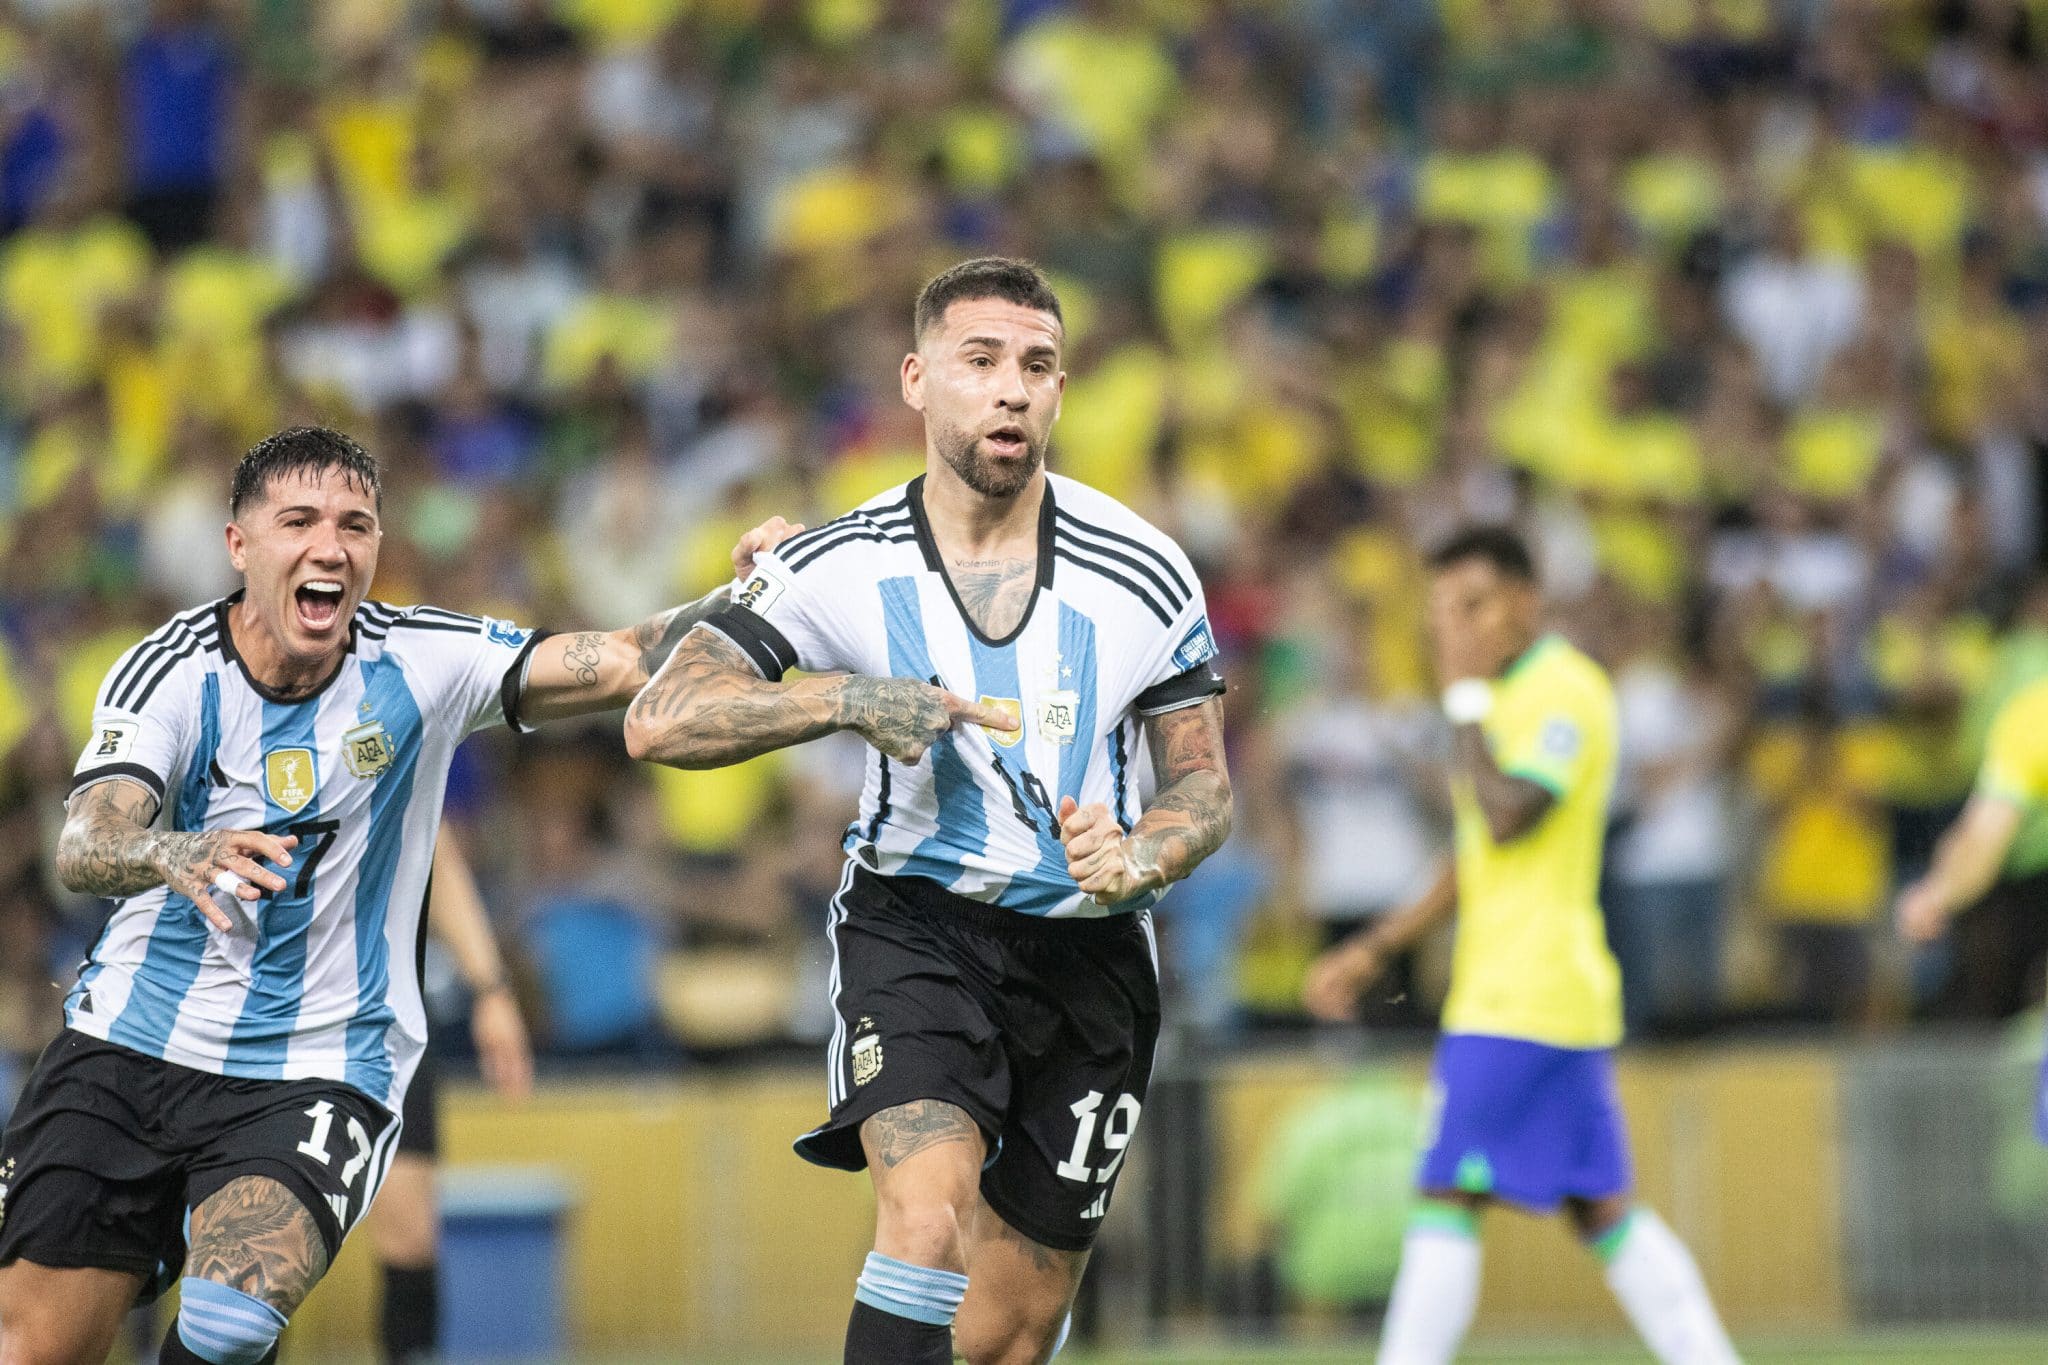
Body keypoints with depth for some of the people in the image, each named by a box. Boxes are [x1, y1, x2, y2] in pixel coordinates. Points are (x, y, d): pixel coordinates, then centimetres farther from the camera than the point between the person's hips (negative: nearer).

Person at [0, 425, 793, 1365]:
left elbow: (626, 663, -10)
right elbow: (82, 847, -24)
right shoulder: (173, 672, -9)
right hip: (129, 1044, 1)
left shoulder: (420, 666, -5)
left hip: (317, 1072, -1)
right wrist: (176, 855, -46)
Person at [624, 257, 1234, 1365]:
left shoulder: (1143, 576, -4)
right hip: (915, 928, -2)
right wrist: (850, 701, -22)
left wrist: (1140, 858, -17)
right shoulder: (841, 566, -6)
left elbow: (1204, 785, 6)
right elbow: (658, 722, -10)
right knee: (928, 1211, -30)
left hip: (1087, 947, 2)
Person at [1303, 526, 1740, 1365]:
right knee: (1602, 1210, 10)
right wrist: (1374, 949, 21)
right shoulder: (1509, 696, 19)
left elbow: (1505, 819, -24)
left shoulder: (1565, 690, -11)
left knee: (1447, 1197, -11)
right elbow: (1474, 863, 25)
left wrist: (1464, 697, -15)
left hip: (1523, 1002, -10)